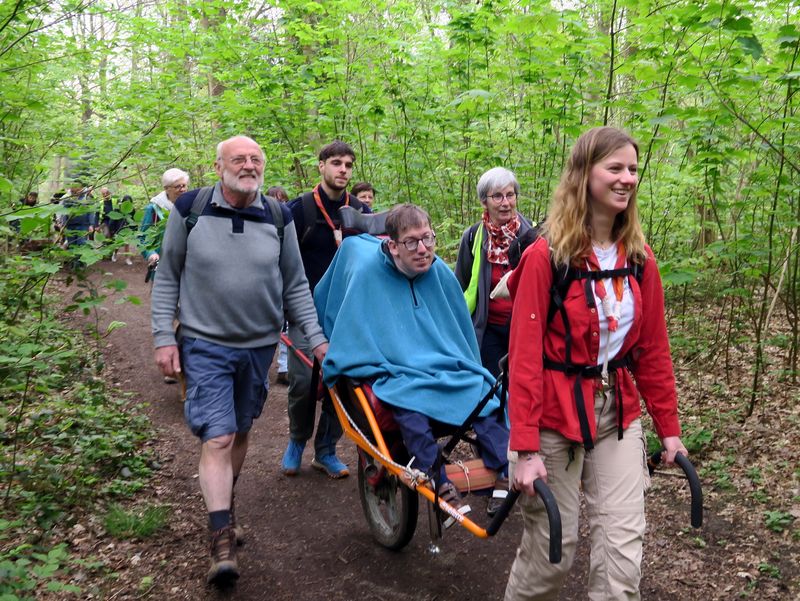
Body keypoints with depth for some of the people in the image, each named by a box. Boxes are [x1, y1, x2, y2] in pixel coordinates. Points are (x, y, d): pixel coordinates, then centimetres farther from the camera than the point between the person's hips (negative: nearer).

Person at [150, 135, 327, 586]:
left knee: (240, 432, 16)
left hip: (259, 345, 3)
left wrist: (317, 337, -1)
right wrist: (164, 337, -5)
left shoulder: (279, 218, 0)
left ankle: (225, 506, 39)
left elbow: (295, 286, 5)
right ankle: (223, 540, -2)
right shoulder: (190, 210, -6)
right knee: (217, 438, -10)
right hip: (205, 345, -3)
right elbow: (168, 279, 0)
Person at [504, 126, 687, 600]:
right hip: (557, 414, -4)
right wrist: (526, 447, -18)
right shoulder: (547, 256, -13)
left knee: (623, 548, 4)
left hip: (619, 413, 5)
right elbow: (525, 355, -15)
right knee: (552, 552, 9)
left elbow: (653, 349, 9)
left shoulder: (639, 258, 3)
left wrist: (669, 426, 9)